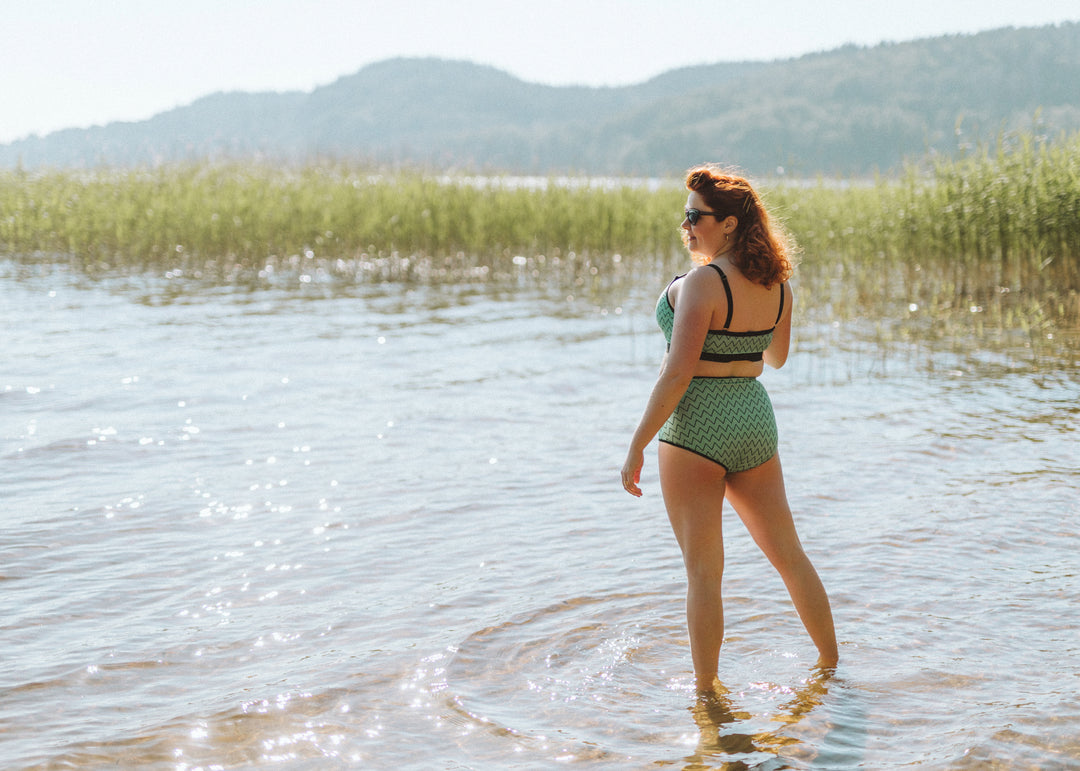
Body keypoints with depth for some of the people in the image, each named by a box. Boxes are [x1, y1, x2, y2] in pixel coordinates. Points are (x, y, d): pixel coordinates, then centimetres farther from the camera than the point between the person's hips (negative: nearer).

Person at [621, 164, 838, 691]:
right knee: (789, 554, 18)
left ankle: (705, 692, 7)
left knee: (703, 572, 1)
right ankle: (831, 666, 30)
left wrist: (637, 448, -15)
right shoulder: (776, 283, 4)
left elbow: (676, 376, -20)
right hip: (755, 420, 7)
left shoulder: (703, 282, -17)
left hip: (697, 428, -7)